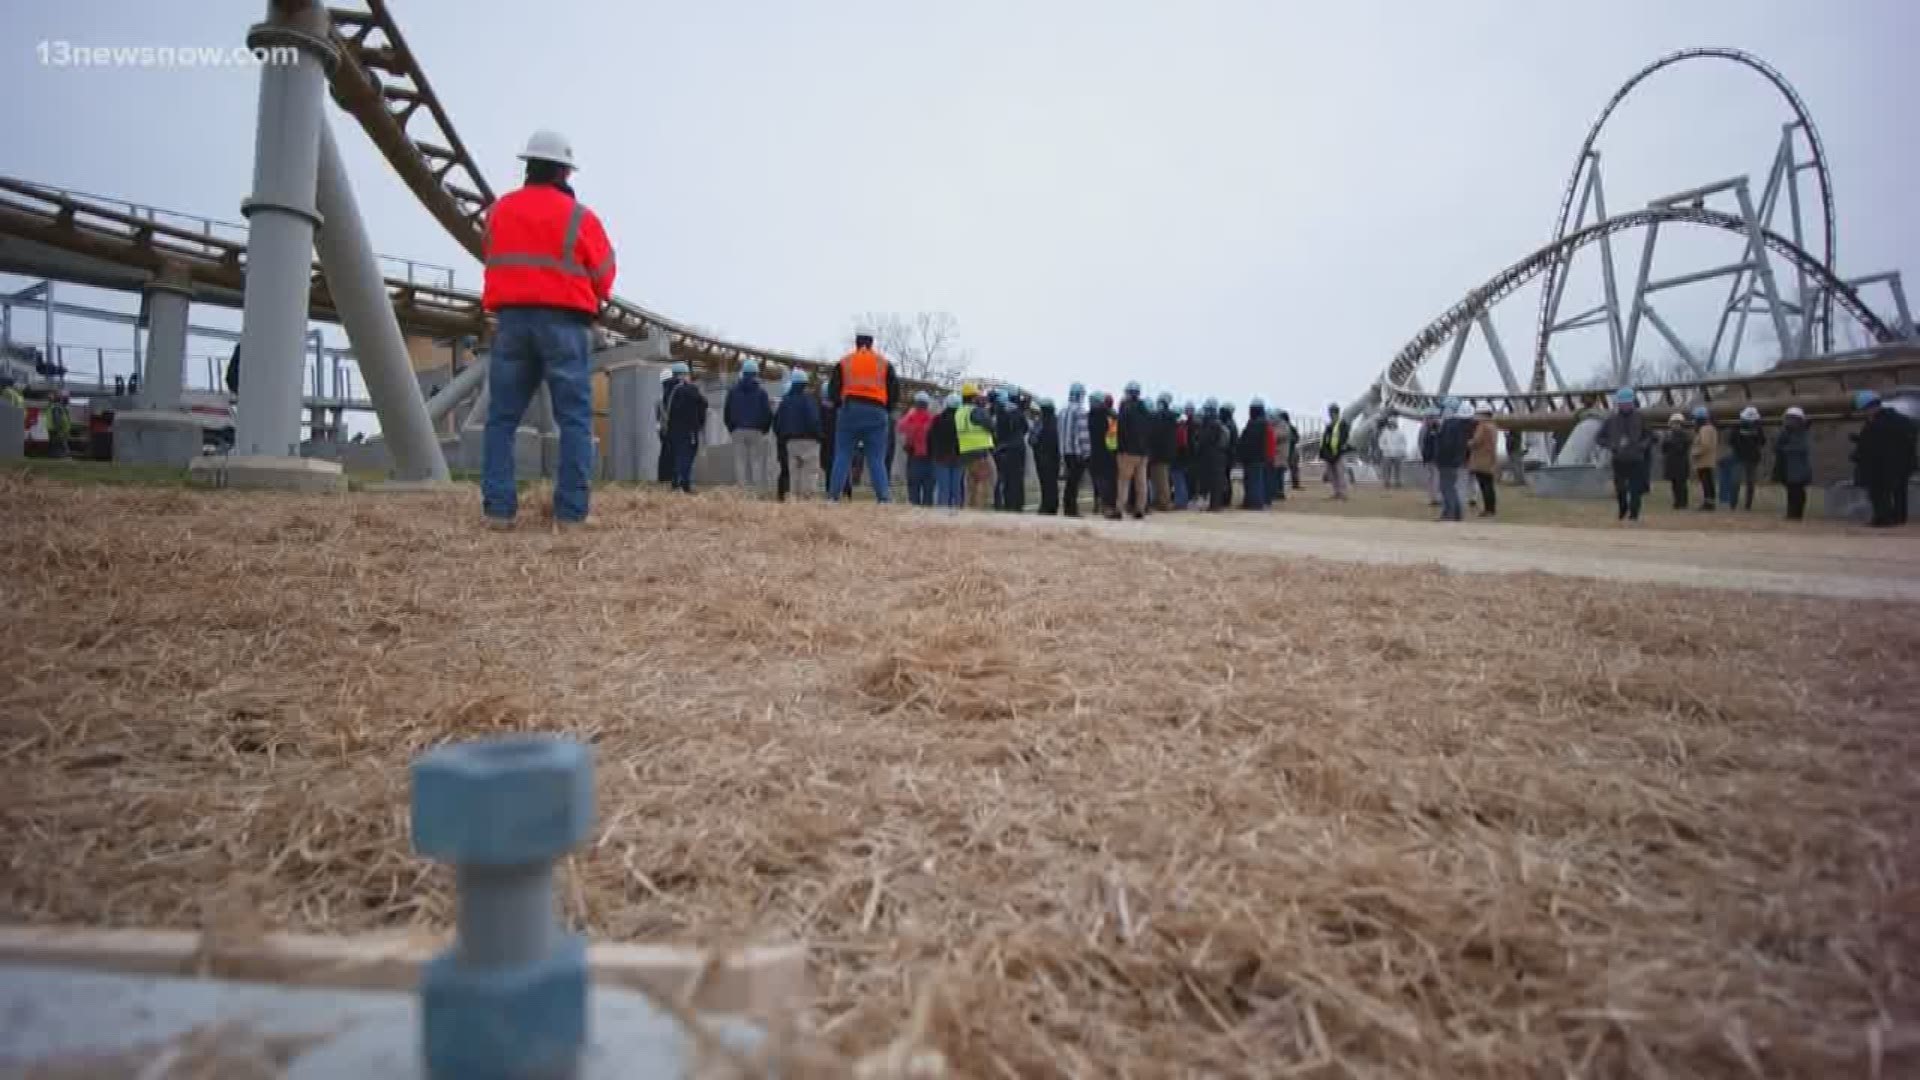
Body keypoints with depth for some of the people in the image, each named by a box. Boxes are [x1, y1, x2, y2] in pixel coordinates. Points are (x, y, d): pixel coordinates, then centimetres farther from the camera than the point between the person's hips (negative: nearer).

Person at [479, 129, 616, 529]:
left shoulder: (499, 211, 9)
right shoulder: (579, 217, -2)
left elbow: (497, 263, 16)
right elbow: (604, 276, 3)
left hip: (511, 319, 3)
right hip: (564, 322, -3)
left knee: (502, 417, 6)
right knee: (574, 418, -1)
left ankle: (498, 508, -1)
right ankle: (571, 512, -8)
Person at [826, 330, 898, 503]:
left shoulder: (844, 362, 9)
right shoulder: (884, 363, 10)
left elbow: (832, 390, 6)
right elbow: (895, 392, 7)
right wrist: (886, 411, 18)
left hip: (850, 410, 0)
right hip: (877, 413, 0)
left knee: (842, 456, 4)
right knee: (877, 460, 1)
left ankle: (833, 496, -3)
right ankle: (884, 497, -9)